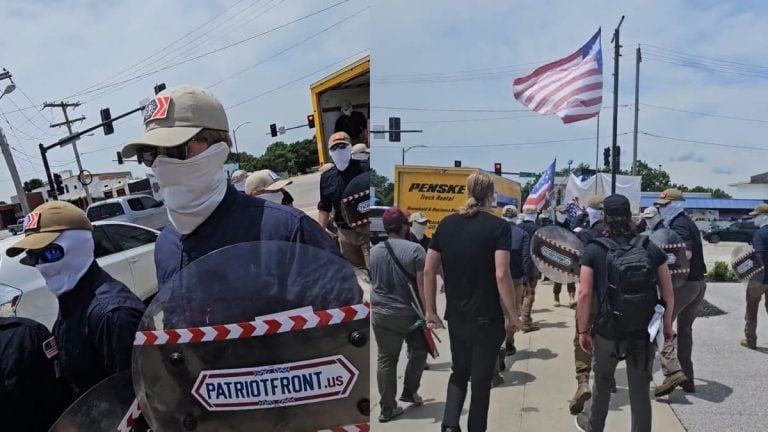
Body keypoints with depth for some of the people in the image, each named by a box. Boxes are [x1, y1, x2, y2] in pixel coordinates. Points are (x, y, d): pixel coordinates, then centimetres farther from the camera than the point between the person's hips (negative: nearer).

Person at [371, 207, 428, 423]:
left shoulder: (374, 251, -1)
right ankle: (409, 391, 29)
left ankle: (387, 408, 14)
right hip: (409, 313, -3)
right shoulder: (415, 249, -14)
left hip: (380, 313, 3)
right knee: (419, 351, 22)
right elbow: (422, 286, -15)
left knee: (386, 359, 10)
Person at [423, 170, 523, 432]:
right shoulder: (498, 226, -10)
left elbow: (428, 270, 3)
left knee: (459, 373, 22)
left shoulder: (446, 224, 3)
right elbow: (501, 275, -19)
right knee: (481, 379, 11)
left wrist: (430, 310, 10)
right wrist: (513, 315, -9)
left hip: (456, 317, 4)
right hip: (488, 318, -4)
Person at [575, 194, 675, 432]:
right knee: (640, 391, 11)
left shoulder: (594, 250, -8)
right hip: (645, 333, 1)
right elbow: (668, 293, 0)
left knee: (602, 382, 22)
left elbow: (585, 294, -13)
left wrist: (583, 330, -3)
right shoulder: (652, 249, -1)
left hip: (608, 332, -1)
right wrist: (667, 325, 13)